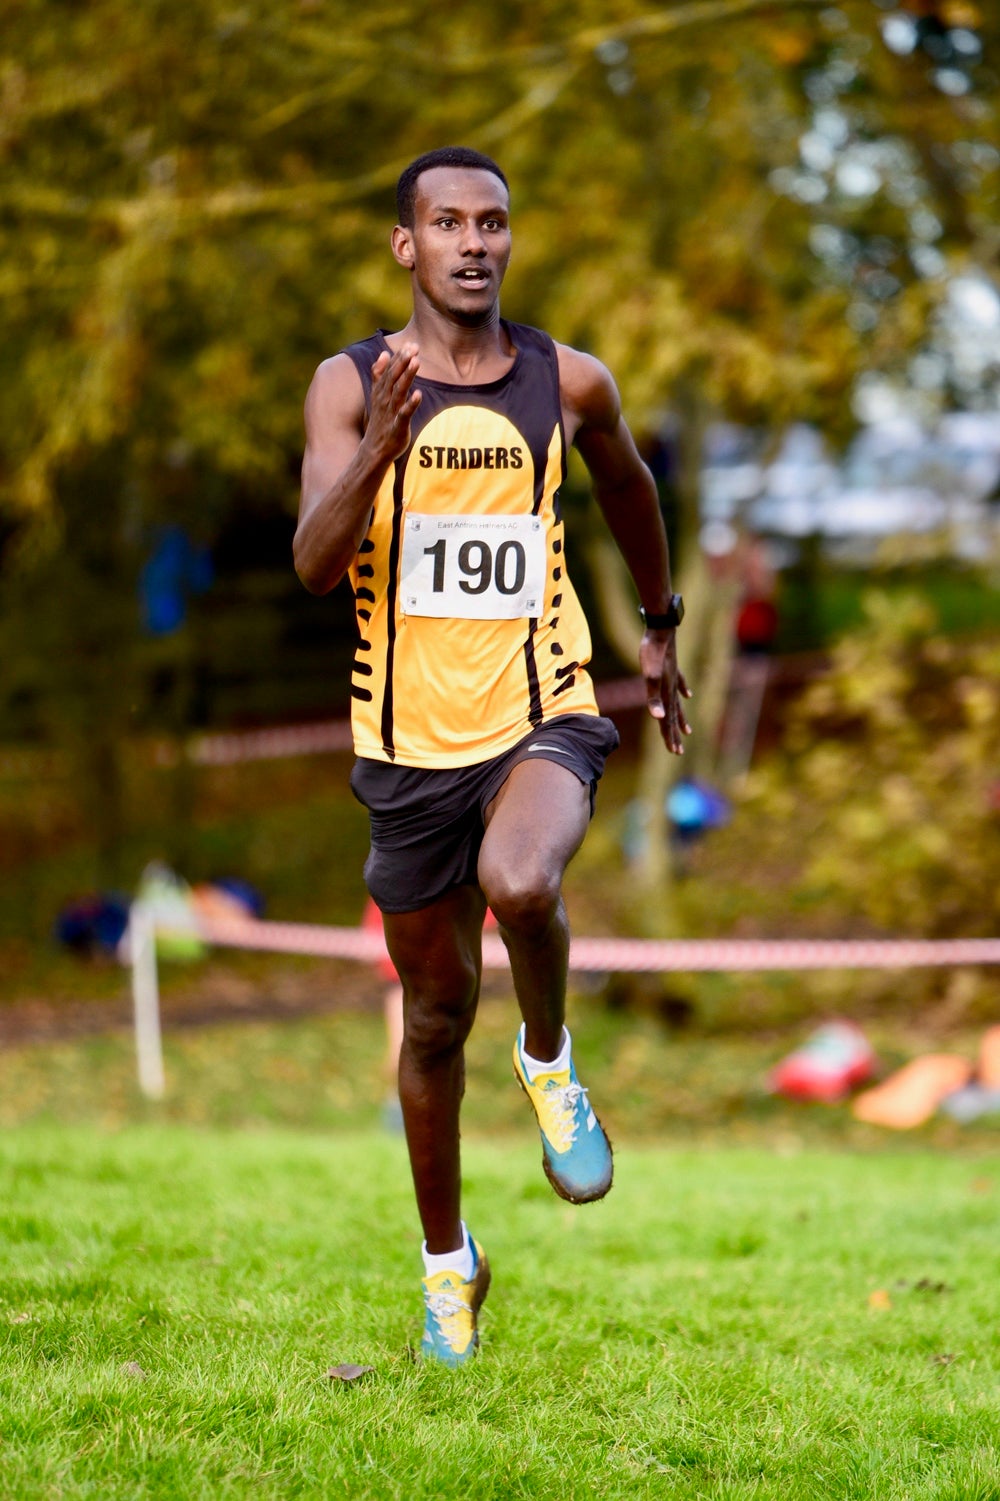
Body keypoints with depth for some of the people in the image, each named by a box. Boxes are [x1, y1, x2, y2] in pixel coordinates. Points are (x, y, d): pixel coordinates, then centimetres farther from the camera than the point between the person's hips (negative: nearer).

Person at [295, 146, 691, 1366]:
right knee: (437, 1012, 11)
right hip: (411, 739, 1)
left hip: (543, 717, -1)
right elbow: (314, 564, -16)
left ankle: (550, 1062, -2)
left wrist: (660, 626, 32)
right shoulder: (351, 384, -4)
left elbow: (627, 490, 22)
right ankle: (448, 1263, 31)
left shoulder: (569, 383, 0)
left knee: (520, 885, -34)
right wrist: (382, 442, -30)